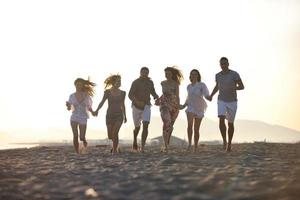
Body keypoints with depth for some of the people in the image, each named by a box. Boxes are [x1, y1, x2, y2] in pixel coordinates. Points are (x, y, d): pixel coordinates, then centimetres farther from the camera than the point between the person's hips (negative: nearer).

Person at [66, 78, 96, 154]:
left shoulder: (87, 96, -2)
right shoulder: (72, 96, 0)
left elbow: (89, 108, 8)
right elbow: (69, 108, 6)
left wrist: (93, 112, -11)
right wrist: (67, 105, -16)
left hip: (83, 119, 0)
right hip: (74, 118, 0)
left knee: (82, 137, 2)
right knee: (75, 136, -14)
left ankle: (85, 145, 38)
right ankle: (77, 153, -5)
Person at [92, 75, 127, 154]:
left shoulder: (122, 93, 4)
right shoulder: (107, 92, -3)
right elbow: (102, 102, -11)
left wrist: (125, 116, 18)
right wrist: (96, 110, -26)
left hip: (119, 115, 0)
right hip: (110, 115, 0)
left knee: (115, 132, -19)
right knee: (110, 136, 5)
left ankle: (114, 150, -6)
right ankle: (116, 145, 36)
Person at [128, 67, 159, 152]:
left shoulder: (150, 82, 3)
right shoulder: (135, 82, -11)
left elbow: (153, 93, 18)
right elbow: (130, 95, -18)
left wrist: (157, 98, -5)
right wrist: (137, 102, -37)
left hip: (146, 107, 2)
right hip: (136, 107, -2)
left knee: (145, 126, -19)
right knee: (137, 127, 13)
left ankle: (142, 147, -20)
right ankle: (135, 140, 46)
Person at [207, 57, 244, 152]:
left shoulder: (234, 74, -12)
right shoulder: (218, 75, 0)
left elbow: (242, 86, -11)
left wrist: (233, 88, -32)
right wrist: (211, 95, 2)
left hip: (232, 102, -1)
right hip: (222, 101, 2)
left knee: (230, 123, 8)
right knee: (221, 120, -22)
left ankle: (229, 143, 26)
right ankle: (224, 141, -9)